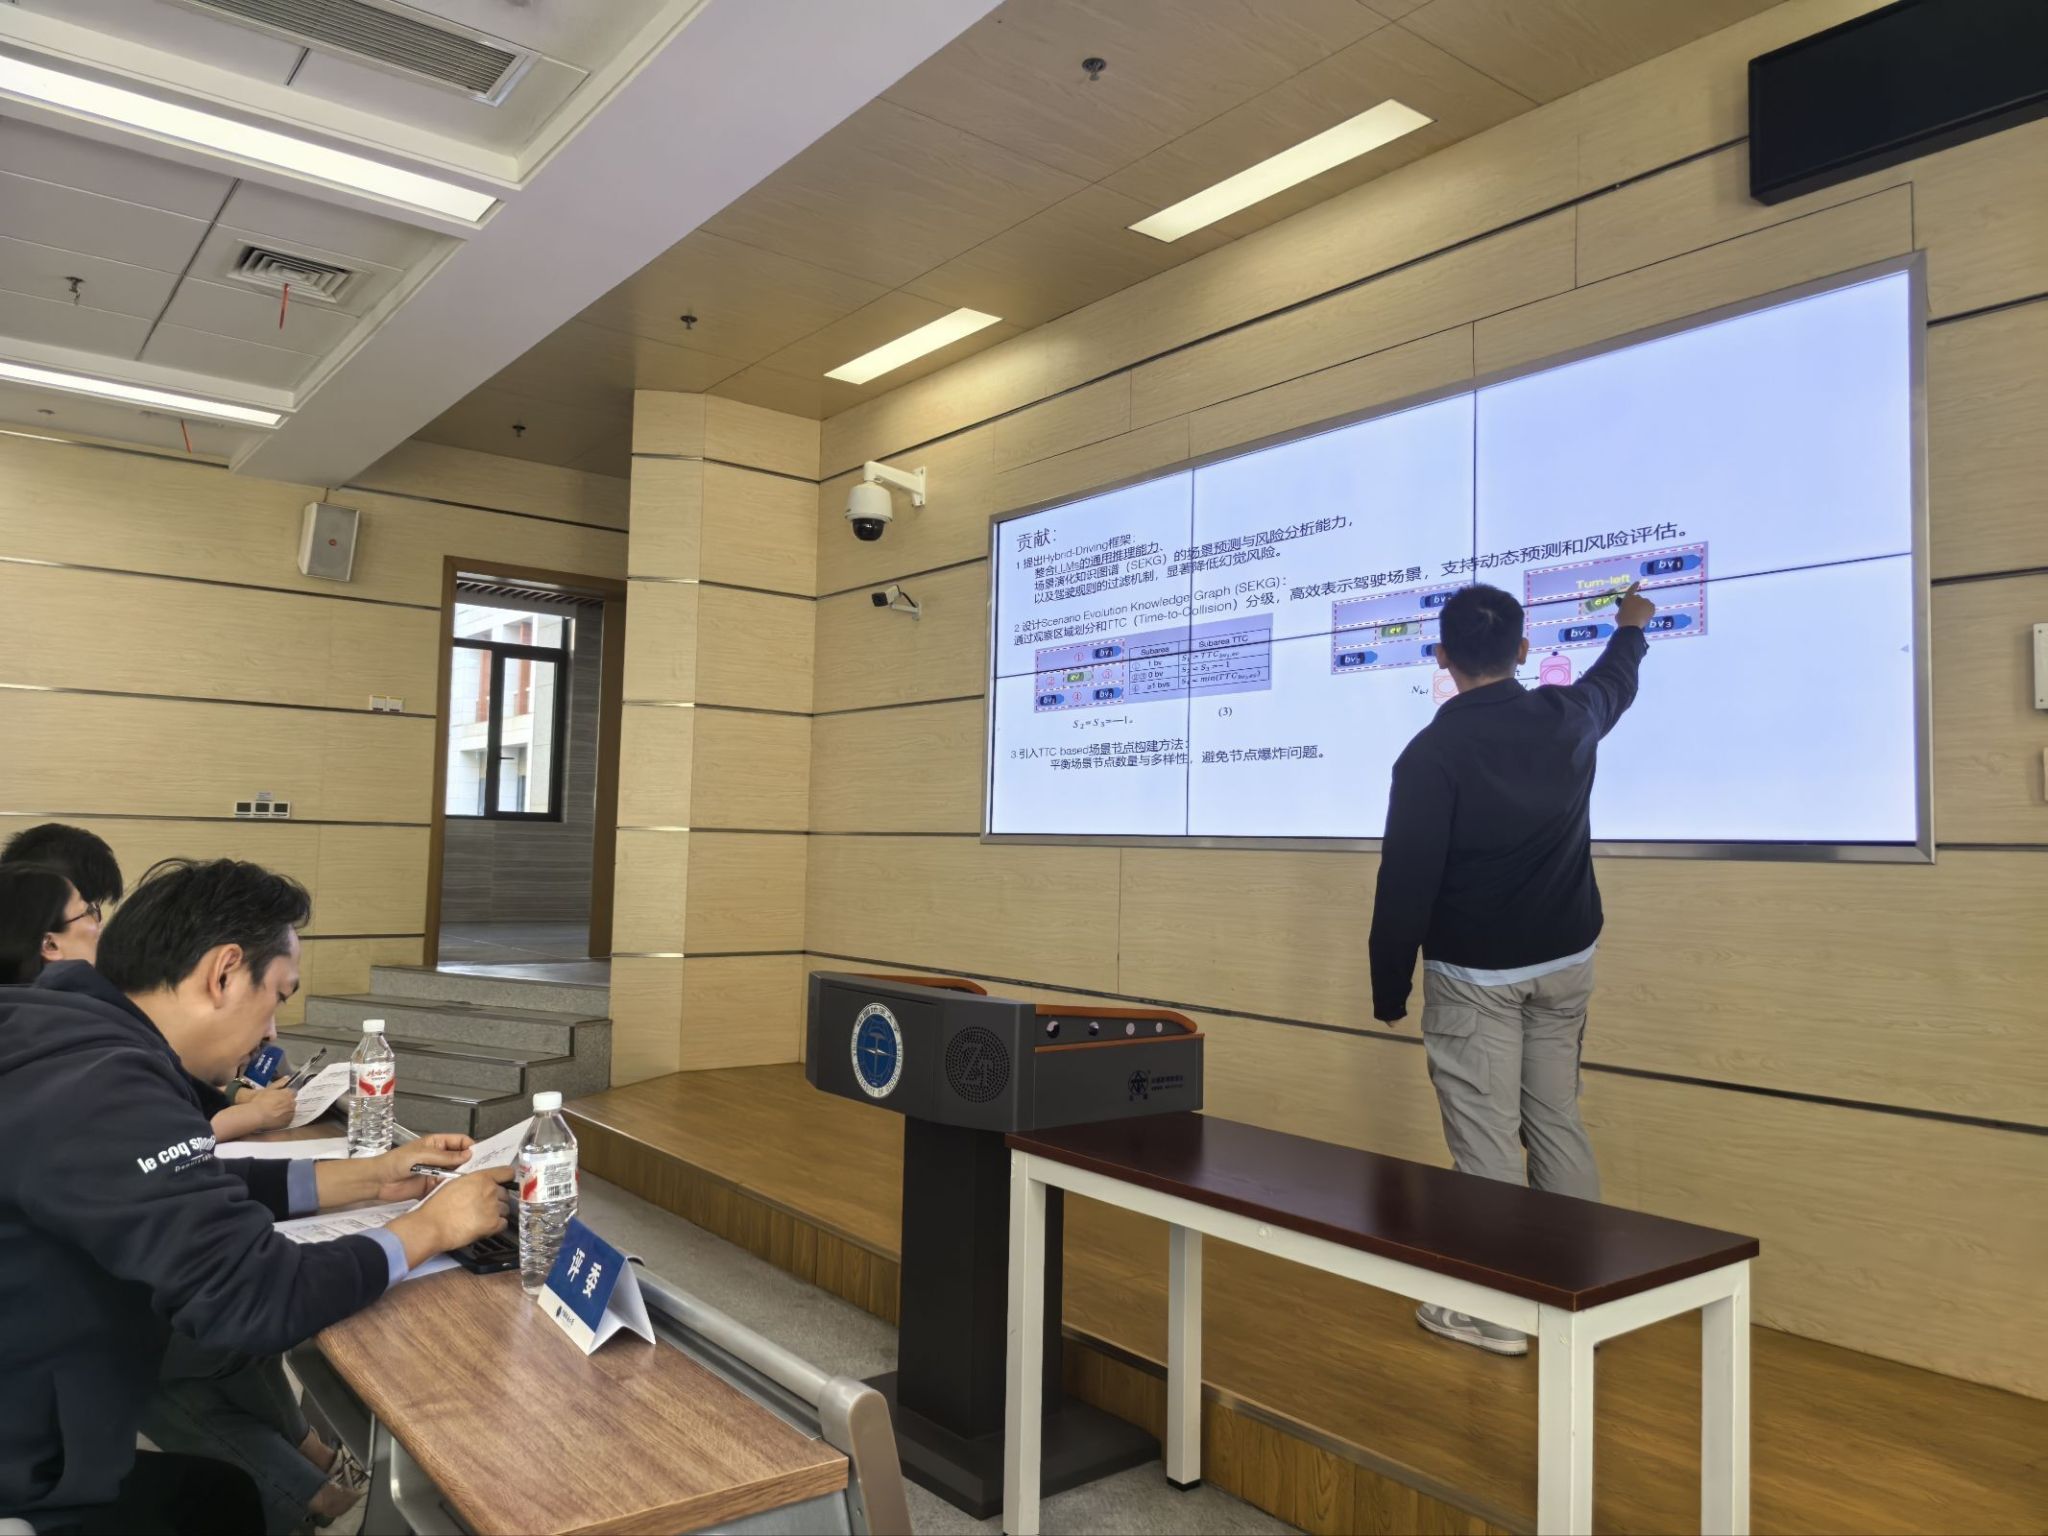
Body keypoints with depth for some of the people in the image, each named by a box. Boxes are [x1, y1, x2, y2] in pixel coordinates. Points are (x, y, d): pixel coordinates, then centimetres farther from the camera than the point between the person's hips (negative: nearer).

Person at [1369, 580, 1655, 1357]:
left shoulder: (1432, 753, -18)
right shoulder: (1567, 719, -1)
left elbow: (1406, 882, -16)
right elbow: (1615, 682, 25)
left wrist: (1389, 988, -5)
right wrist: (1631, 627, 47)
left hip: (1474, 974, -6)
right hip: (1564, 960, 6)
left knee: (1486, 1141, 1)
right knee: (1557, 1125, 15)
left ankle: (1496, 1310, 10)